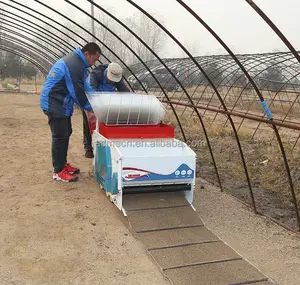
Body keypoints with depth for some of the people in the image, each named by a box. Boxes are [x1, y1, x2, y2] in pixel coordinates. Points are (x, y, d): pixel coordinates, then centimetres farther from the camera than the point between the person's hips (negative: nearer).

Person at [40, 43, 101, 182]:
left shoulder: (77, 62, 13)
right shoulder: (74, 65, -22)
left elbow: (85, 86, 19)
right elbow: (77, 91, -21)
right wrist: (89, 108, -10)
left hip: (61, 104, 11)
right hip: (54, 103, -11)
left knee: (65, 134, 15)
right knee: (59, 136, -7)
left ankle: (63, 164, 26)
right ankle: (58, 171, 0)